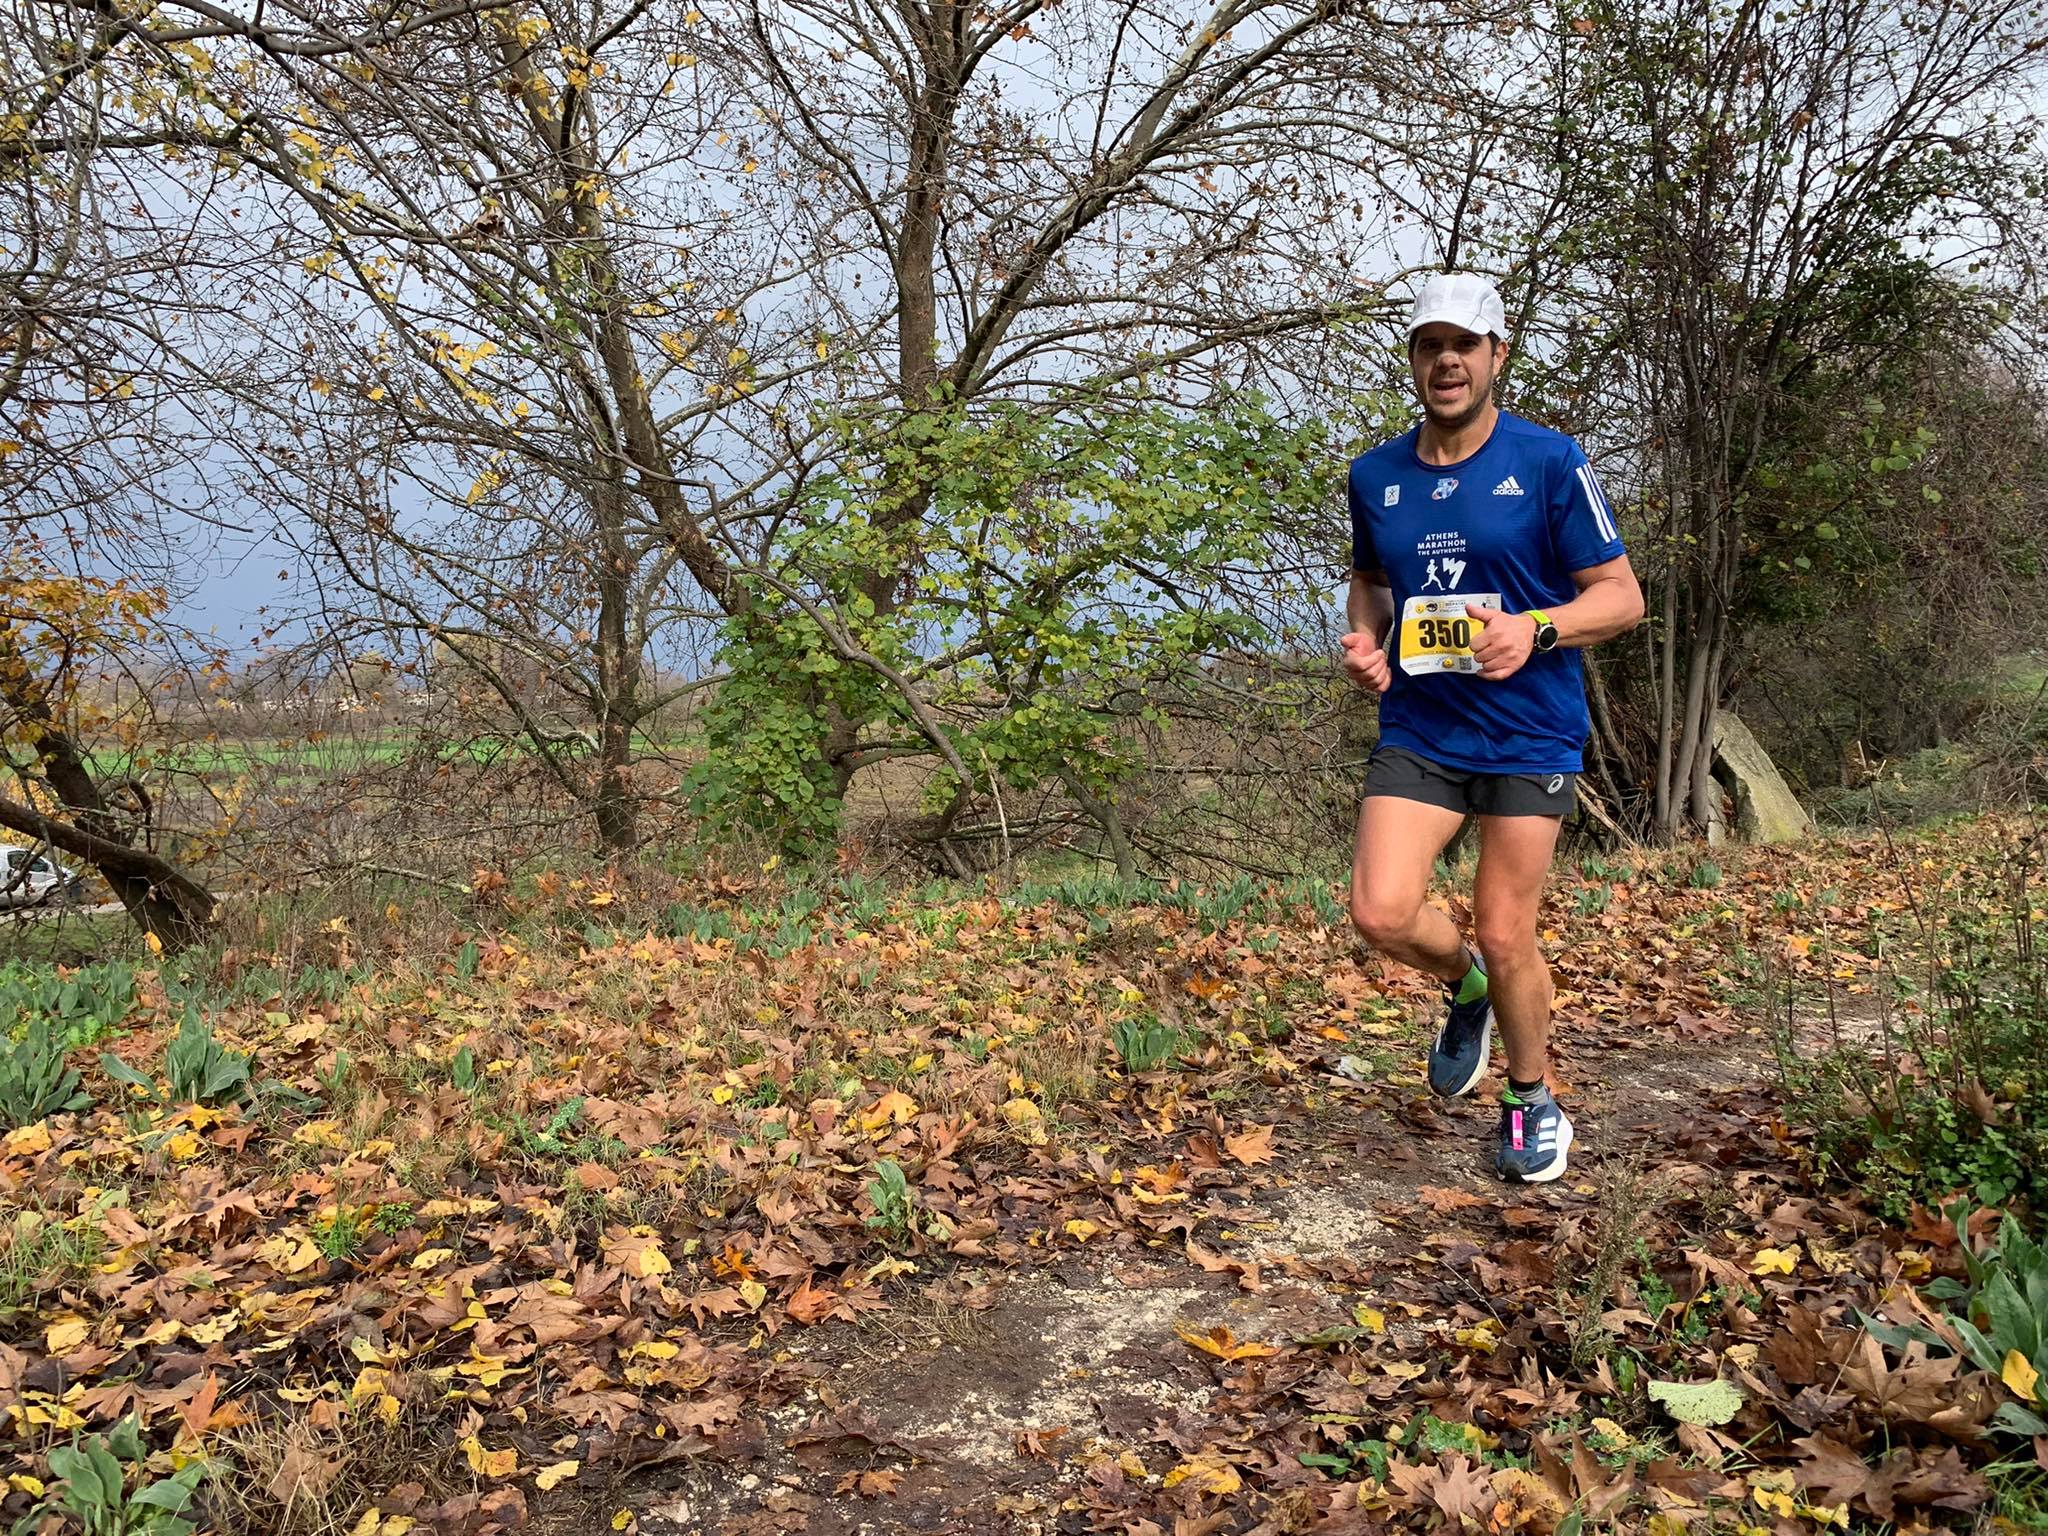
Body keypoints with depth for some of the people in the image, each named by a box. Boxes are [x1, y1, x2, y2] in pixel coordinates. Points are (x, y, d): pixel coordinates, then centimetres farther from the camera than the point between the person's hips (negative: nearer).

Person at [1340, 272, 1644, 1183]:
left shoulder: (1548, 462, -7)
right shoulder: (1376, 476, 6)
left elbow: (1621, 595, -4)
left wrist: (1535, 630, -23)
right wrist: (1364, 636, 1)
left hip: (1529, 737, -3)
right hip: (1417, 732, 3)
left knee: (1505, 940, 2)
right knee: (1381, 914, -13)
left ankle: (1532, 1103, 29)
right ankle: (1464, 986, 23)